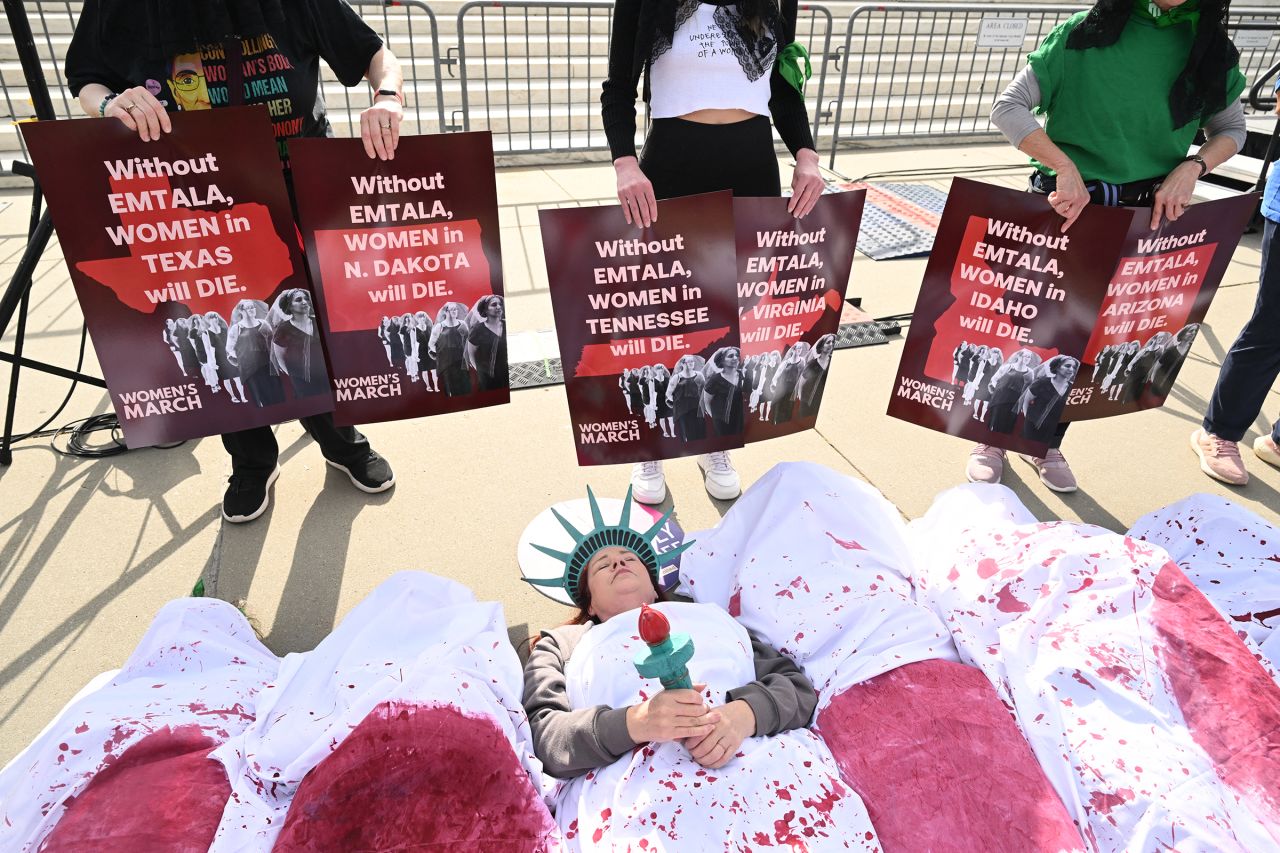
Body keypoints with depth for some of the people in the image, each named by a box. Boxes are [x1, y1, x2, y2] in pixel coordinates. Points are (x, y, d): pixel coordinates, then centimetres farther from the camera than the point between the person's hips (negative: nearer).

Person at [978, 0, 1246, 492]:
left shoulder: (1211, 49, 1)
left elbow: (1231, 129, 13)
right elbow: (1008, 107, -12)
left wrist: (1192, 167, -8)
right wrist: (1067, 167, -22)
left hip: (1147, 213, 4)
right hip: (1065, 204, -3)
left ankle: (1049, 444, 31)